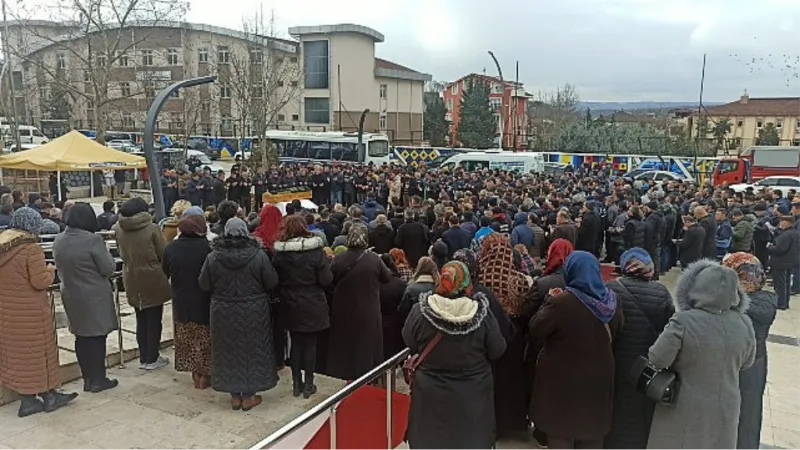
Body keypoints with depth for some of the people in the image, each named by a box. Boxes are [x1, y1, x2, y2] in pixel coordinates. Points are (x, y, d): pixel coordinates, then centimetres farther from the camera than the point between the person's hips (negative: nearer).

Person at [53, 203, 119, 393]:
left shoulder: (59, 241, 1)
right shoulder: (93, 240, -20)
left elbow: (60, 267, 13)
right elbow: (109, 268, -14)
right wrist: (106, 254, 2)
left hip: (71, 295, 6)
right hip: (95, 297, -6)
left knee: (81, 336, 14)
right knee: (97, 336, 3)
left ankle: (88, 378, 22)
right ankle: (98, 379, 10)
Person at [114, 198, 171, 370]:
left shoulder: (119, 229, -2)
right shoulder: (152, 229, -16)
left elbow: (121, 252, 10)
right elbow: (164, 254, -11)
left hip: (132, 281, 5)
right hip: (152, 279, -5)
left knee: (141, 320, 15)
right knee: (154, 320, 6)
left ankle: (143, 358, 21)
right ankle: (152, 359, 11)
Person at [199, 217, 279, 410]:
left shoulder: (213, 257, -9)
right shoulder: (258, 255, -14)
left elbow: (204, 285, -2)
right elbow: (272, 282, -8)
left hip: (223, 313, 1)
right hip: (253, 313, -1)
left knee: (228, 351, 14)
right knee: (251, 350, 12)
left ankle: (235, 396, 23)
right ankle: (248, 396, 21)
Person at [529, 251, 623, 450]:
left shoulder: (560, 303, -25)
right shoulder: (612, 302, -5)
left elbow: (535, 332, -13)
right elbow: (615, 333, 12)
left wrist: (549, 302, -4)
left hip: (563, 379, -5)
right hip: (599, 378, 5)